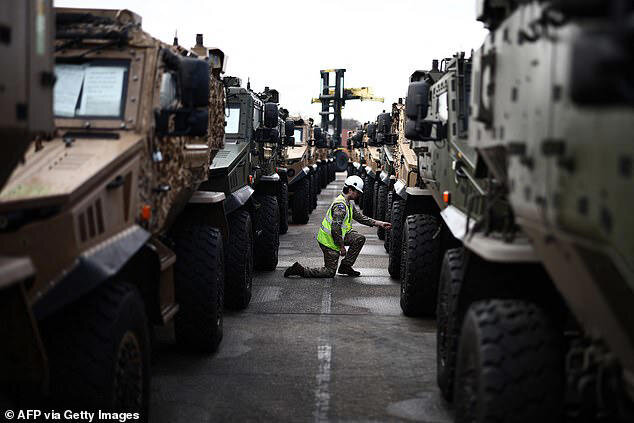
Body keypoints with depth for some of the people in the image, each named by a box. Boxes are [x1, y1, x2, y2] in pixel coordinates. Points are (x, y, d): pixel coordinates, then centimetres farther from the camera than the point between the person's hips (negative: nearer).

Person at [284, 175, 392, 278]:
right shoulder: (340, 205, -23)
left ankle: (345, 266, 8)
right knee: (330, 272, -5)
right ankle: (300, 270, -1)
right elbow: (335, 229, -27)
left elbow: (361, 217, 16)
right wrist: (342, 246, -19)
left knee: (360, 239, -1)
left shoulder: (349, 203, 9)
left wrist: (380, 223, 10)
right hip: (329, 240, -9)